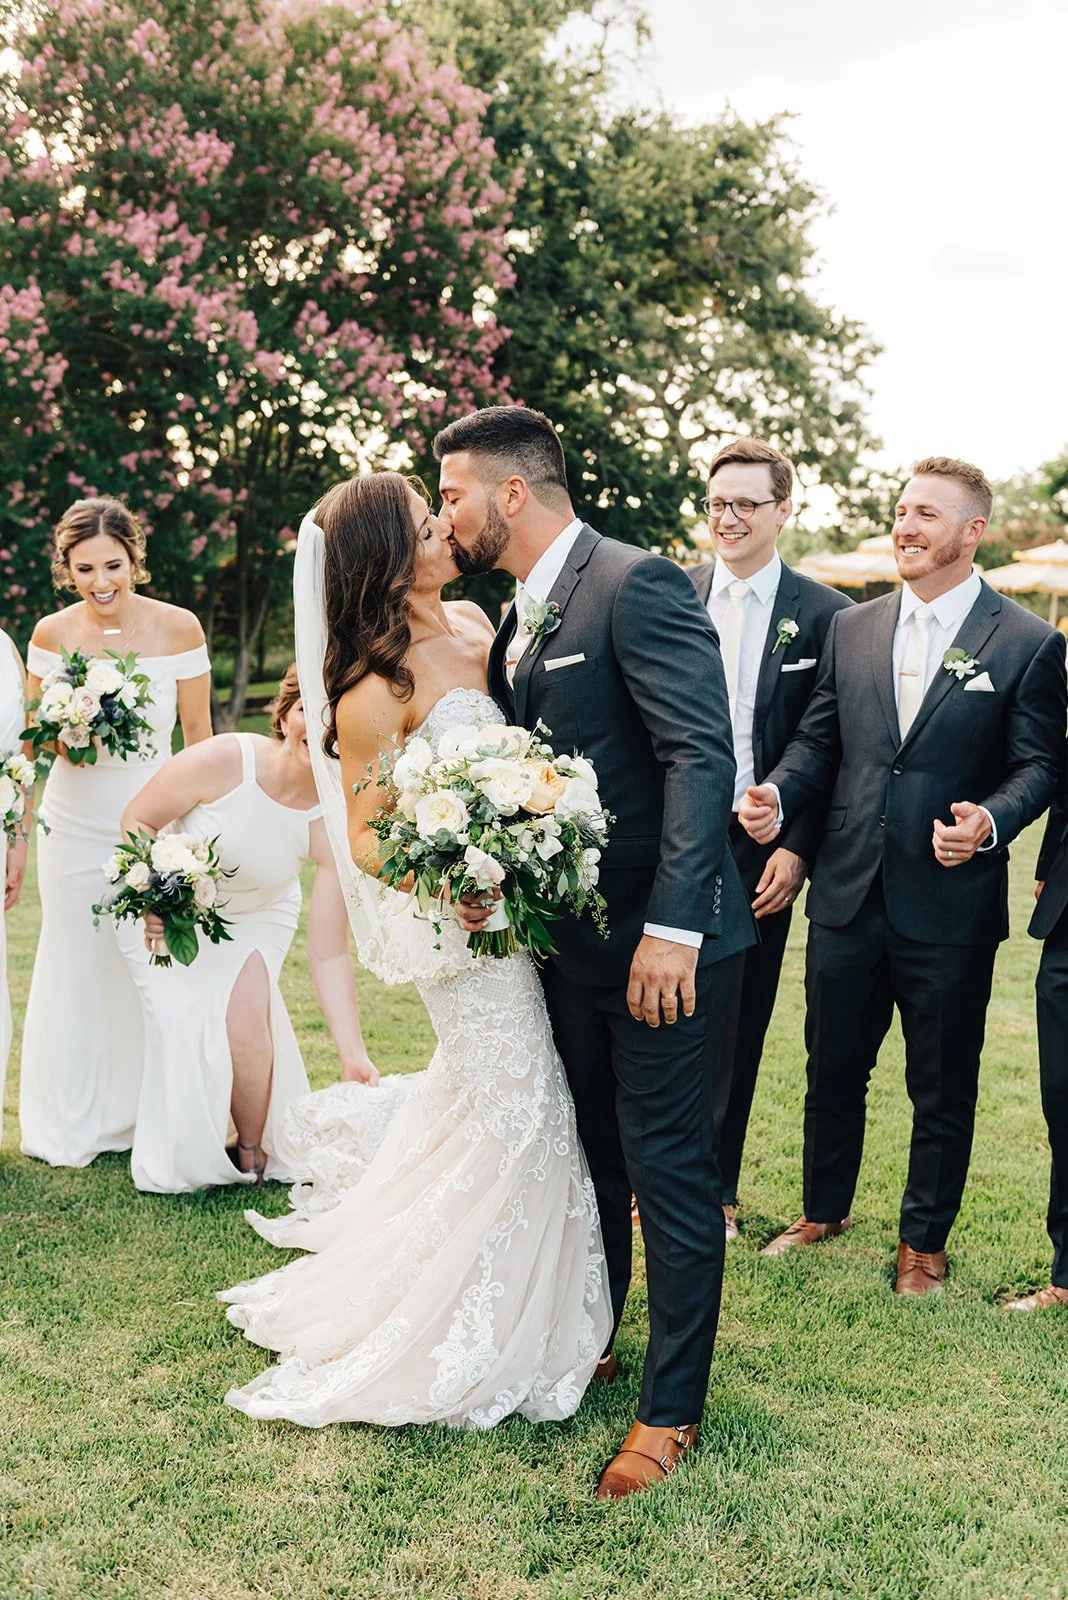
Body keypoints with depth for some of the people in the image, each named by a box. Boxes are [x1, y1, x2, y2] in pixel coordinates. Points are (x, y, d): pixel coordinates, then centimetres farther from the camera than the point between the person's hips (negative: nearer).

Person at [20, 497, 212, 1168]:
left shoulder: (177, 627, -9)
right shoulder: (52, 634, -5)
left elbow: (200, 733, -1)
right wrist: (62, 737, -17)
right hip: (74, 828, 2)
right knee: (75, 969, 11)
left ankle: (151, 1119, 21)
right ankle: (71, 1128, 29)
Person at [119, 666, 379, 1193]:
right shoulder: (223, 760, -29)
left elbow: (329, 953, -23)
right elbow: (136, 820, -13)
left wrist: (354, 1056, -30)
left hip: (256, 919, 1)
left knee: (245, 1018, -23)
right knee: (186, 1022, -18)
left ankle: (255, 1151, 4)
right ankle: (185, 1158, 10)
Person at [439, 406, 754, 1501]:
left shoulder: (638, 585, -16)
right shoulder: (517, 624, 12)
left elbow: (701, 755, -23)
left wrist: (672, 928, -27)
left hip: (664, 944, -8)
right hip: (570, 939, 8)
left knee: (667, 1167, 2)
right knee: (592, 1154, 21)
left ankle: (672, 1407, 17)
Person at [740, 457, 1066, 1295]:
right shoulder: (851, 628, 8)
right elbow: (818, 740, 10)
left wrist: (989, 821, -25)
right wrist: (777, 795, -8)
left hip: (951, 907, -3)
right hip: (848, 895, 4)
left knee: (943, 1087, 11)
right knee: (833, 1070, 17)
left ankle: (925, 1239, 31)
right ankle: (824, 1210, 39)